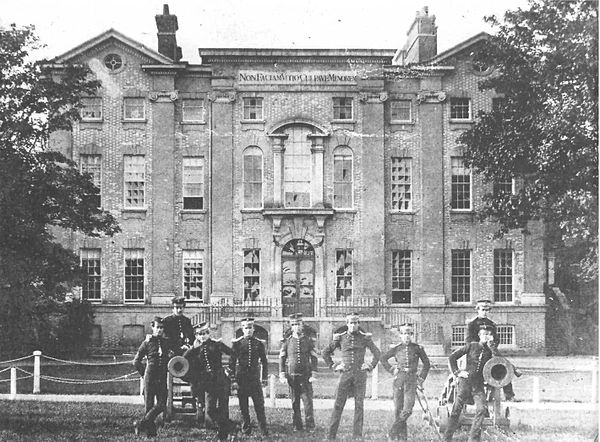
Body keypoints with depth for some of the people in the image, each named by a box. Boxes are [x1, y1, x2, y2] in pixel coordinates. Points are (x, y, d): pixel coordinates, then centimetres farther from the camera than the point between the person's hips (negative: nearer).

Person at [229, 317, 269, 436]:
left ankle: (264, 430, 2)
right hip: (241, 379, -1)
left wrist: (264, 378, 6)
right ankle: (246, 429, 15)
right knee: (243, 406, 5)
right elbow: (232, 362, 0)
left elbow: (264, 362, 12)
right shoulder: (237, 343, 0)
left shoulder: (259, 344, 5)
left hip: (255, 378, 1)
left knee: (260, 405, -3)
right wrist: (233, 380, -5)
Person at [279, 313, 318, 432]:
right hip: (292, 376, 1)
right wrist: (282, 375, 0)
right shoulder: (287, 341, 5)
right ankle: (297, 425, 12)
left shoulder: (308, 341, 4)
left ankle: (310, 426, 1)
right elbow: (282, 359, 7)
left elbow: (314, 358, 5)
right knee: (294, 402, 4)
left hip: (306, 376, -1)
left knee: (308, 401, -5)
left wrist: (314, 374, -4)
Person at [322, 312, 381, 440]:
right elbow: (325, 352, 13)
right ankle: (331, 434, -3)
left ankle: (358, 434, 6)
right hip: (345, 374, 0)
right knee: (338, 404, -4)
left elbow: (377, 353, 12)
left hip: (360, 375, 0)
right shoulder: (340, 338, 4)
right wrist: (333, 366, 6)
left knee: (359, 405, 2)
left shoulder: (365, 338, 3)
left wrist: (370, 366, 3)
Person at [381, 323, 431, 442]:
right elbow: (383, 359, 17)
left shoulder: (417, 348, 3)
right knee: (398, 409, 1)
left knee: (407, 409, -13)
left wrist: (421, 378, 7)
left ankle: (393, 432, 1)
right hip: (398, 379, 1)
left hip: (411, 380, -1)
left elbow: (426, 364, 13)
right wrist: (392, 370, 8)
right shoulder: (396, 348, 5)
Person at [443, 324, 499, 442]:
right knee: (456, 410, 0)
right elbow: (452, 358, 2)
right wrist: (457, 372, -6)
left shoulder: (490, 350, 7)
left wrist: (491, 345, -13)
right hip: (465, 382, -2)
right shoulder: (471, 346, 0)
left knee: (481, 410, -16)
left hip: (479, 385, 2)